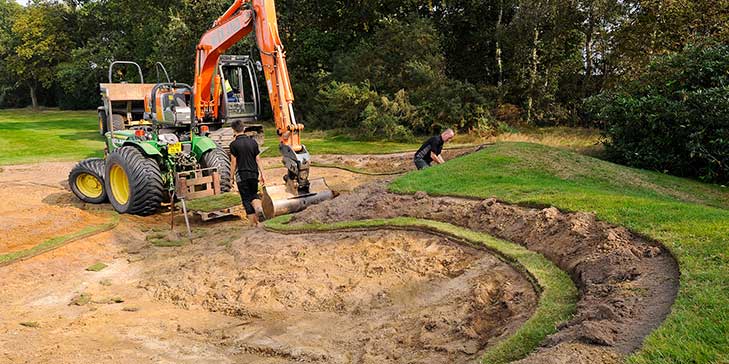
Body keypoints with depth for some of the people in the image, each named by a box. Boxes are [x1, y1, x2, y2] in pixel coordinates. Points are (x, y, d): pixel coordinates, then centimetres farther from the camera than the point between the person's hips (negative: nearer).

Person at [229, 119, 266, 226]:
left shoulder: (234, 144, -8)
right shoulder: (253, 142, 3)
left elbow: (233, 163, -7)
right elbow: (258, 159, 4)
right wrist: (262, 174, 8)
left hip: (242, 174, -3)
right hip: (254, 173, 4)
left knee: (246, 198, 6)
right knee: (254, 194, 20)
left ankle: (253, 221, 6)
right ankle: (259, 207, -10)